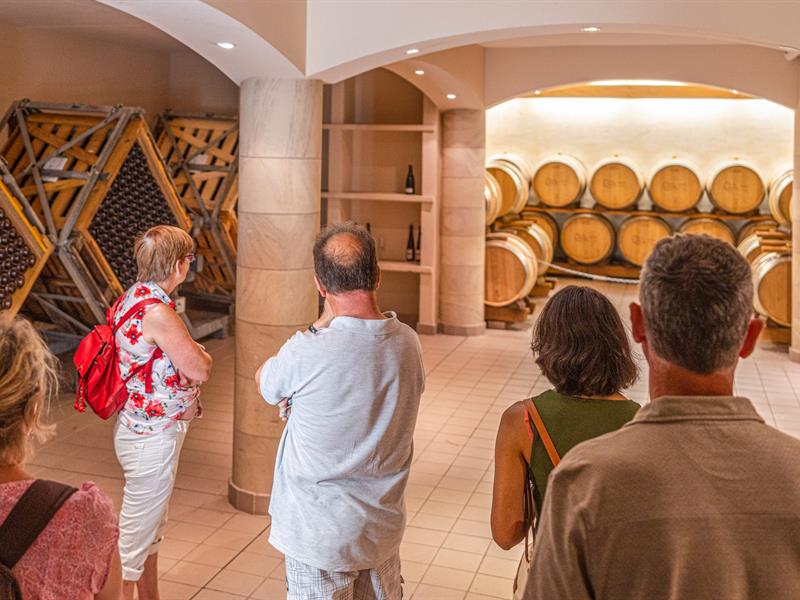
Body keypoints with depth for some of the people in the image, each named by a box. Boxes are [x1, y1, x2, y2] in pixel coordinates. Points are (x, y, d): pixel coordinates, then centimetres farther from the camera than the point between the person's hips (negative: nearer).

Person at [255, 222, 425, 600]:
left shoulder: (306, 352, -25)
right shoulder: (408, 343, -10)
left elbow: (264, 383, -3)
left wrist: (321, 324, -5)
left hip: (320, 535, -4)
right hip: (384, 527, 5)